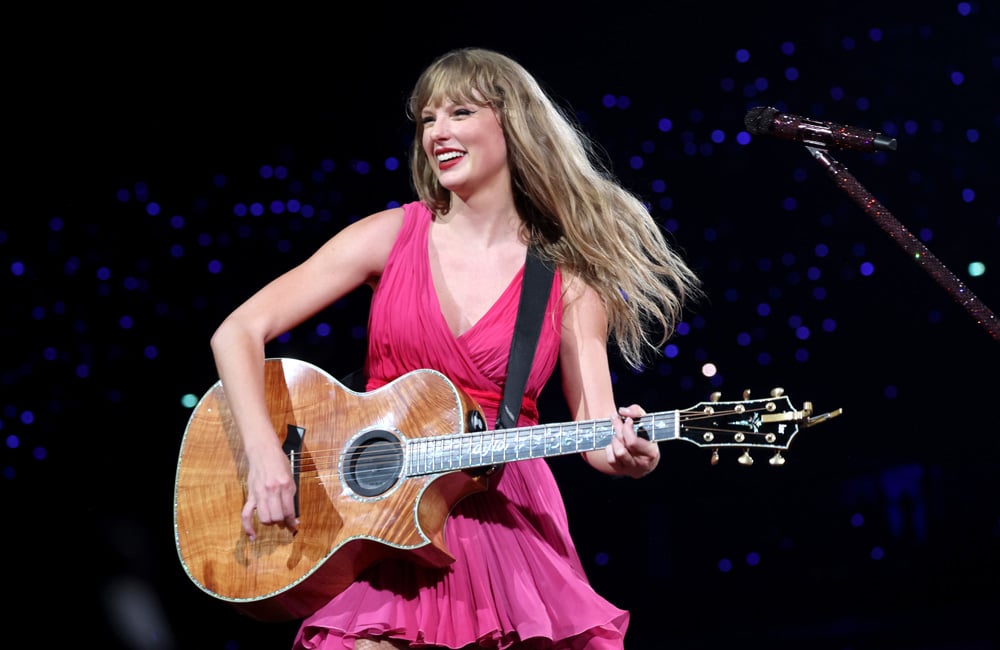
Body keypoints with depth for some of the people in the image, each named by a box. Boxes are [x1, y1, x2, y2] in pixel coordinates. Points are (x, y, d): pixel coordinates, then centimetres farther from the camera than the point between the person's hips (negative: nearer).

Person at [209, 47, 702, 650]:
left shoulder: (567, 280, 3)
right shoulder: (391, 235, 2)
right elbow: (239, 332, -2)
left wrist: (623, 453, -26)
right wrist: (265, 453, -15)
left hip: (509, 524, 1)